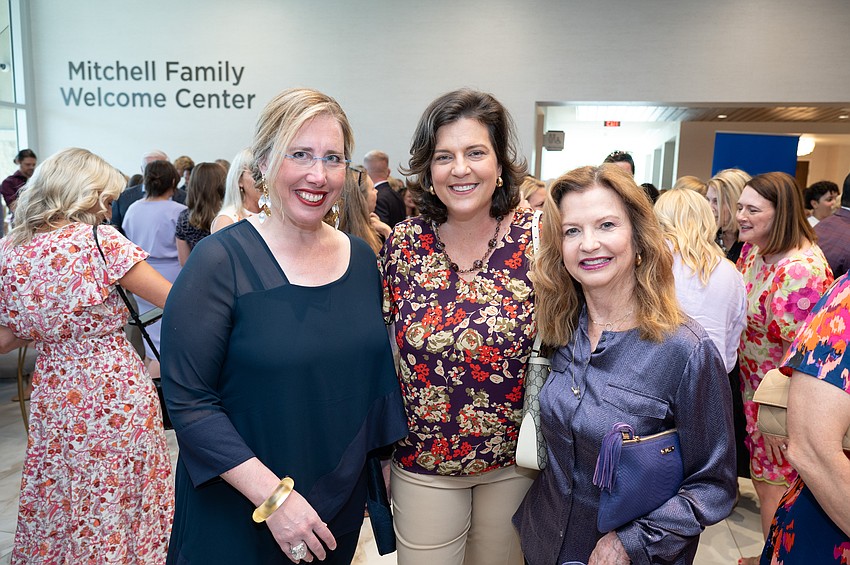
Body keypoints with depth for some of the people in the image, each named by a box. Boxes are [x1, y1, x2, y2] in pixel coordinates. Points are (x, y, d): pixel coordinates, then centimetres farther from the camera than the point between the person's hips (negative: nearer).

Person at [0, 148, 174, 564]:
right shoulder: (100, 241, -16)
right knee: (118, 502, 12)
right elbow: (175, 301, -16)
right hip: (115, 398, -5)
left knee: (58, 500, 22)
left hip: (54, 397, 5)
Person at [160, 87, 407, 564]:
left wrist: (381, 464, 9)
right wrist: (272, 495, -22)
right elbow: (188, 401, -18)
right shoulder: (220, 261, -16)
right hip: (237, 513, -4)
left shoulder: (361, 258, -1)